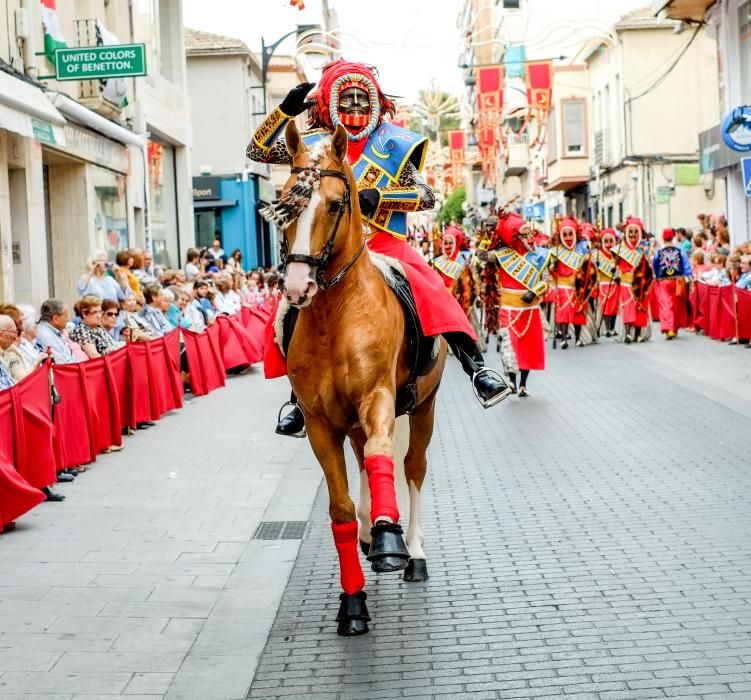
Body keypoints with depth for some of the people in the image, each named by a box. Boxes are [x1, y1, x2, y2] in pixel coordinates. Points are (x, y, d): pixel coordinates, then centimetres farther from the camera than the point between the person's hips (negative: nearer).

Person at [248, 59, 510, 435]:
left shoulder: (391, 143, 4)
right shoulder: (317, 144, 11)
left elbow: (427, 195, -4)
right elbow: (258, 151, 9)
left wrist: (379, 196, -20)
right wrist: (285, 110, -5)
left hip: (386, 246, -2)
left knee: (431, 293, -29)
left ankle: (477, 368, -30)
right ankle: (300, 400, -2)